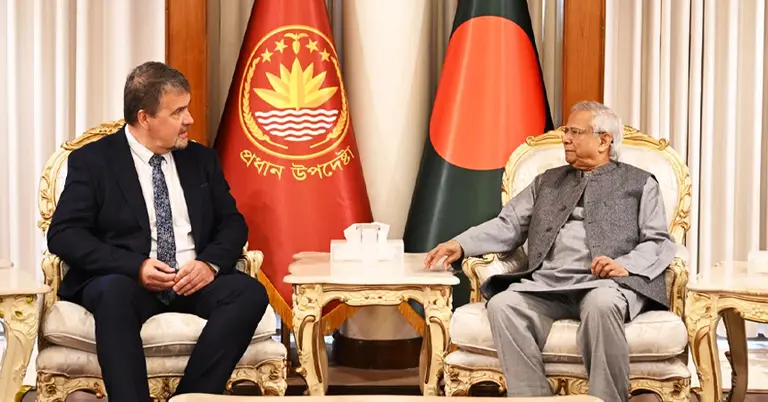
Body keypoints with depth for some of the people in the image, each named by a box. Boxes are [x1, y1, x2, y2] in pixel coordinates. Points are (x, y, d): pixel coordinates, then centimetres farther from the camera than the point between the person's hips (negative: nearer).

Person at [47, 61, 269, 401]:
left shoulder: (201, 159, 16)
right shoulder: (92, 160, 3)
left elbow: (232, 223, 13)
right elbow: (64, 234, -5)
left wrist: (210, 262, -10)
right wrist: (135, 267, -18)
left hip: (195, 280, 4)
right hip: (125, 281, -3)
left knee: (251, 293, -27)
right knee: (113, 294, -38)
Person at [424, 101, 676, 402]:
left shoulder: (639, 183, 16)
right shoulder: (547, 181, 26)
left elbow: (659, 242, 6)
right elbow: (508, 226, 17)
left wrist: (626, 265, -15)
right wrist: (461, 245, -1)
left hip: (606, 283, -3)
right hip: (546, 284, 3)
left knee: (602, 305, -39)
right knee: (502, 304, -28)